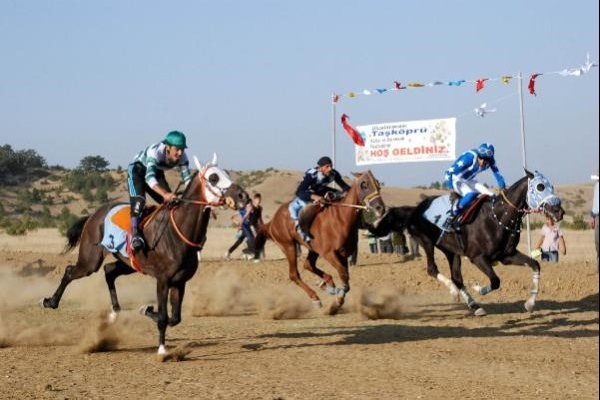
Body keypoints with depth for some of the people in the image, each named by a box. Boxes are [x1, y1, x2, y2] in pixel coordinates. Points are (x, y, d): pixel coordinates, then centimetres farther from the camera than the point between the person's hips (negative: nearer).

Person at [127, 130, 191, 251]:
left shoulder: (182, 157, -23)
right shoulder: (155, 151, -40)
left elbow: (187, 178, -19)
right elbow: (149, 177, -51)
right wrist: (165, 194, -66)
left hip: (157, 172, 6)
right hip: (138, 169, -6)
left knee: (171, 201, -5)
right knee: (138, 199, -28)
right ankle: (135, 234, -35)